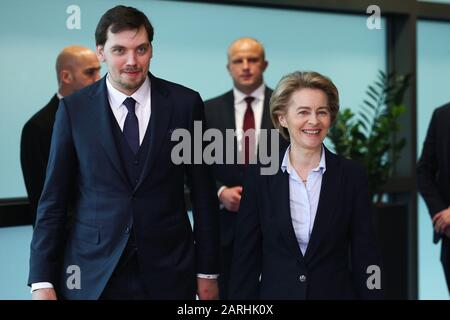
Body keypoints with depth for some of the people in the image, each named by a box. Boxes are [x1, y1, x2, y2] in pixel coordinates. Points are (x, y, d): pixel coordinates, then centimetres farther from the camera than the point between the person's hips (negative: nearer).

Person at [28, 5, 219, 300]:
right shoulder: (74, 109, -2)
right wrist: (42, 281, -5)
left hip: (169, 272, 1)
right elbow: (53, 198, -1)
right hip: (92, 273, 0)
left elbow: (203, 192, 3)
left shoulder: (185, 103, -2)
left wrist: (207, 271, 3)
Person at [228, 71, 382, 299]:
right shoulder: (259, 175, -4)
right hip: (275, 292, 0)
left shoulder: (352, 176, -4)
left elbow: (364, 256, -3)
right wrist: (241, 295, -6)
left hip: (336, 292, 0)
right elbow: (246, 255, -2)